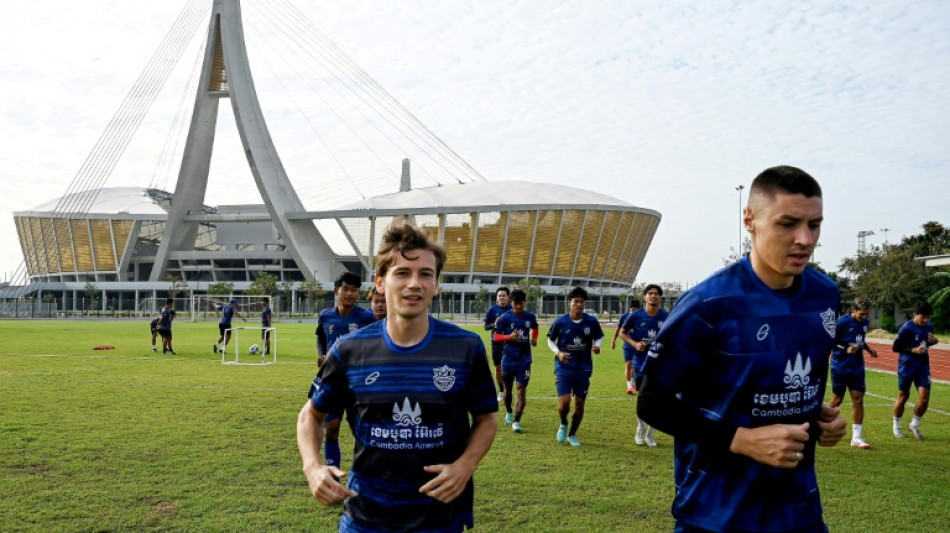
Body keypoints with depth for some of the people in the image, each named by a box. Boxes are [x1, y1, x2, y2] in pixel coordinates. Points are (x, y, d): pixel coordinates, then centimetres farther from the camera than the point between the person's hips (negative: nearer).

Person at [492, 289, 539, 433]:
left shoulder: (530, 316, 0)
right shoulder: (504, 318, -8)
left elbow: (535, 328, 21)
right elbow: (496, 336, -6)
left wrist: (534, 339, 2)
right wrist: (509, 337, -23)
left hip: (524, 359, 1)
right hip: (508, 359, 0)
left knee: (522, 389, -7)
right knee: (508, 388, 14)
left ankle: (516, 421, -4)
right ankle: (508, 412, 39)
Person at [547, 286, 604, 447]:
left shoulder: (591, 321, -3)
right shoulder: (560, 322, -6)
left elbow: (598, 337, 12)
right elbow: (550, 340, 6)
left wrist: (597, 346, -12)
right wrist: (558, 352, -12)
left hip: (583, 369, 2)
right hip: (564, 368, -2)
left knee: (579, 404, 6)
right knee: (564, 402, -13)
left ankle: (572, 435, 28)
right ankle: (563, 424, 21)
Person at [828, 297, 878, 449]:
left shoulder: (864, 322, 6)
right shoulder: (842, 322, -14)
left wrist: (869, 349, 4)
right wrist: (846, 350, -23)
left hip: (857, 368, 5)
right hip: (840, 367, -5)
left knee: (858, 399, -1)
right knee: (837, 399, 4)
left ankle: (856, 437, 5)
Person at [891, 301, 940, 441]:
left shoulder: (929, 327, 2)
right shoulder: (906, 328, -16)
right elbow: (895, 347, -13)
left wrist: (934, 341, -3)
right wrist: (913, 350, -24)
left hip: (923, 367, 5)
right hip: (906, 368, -5)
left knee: (924, 399, -3)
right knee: (903, 397, 8)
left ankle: (914, 425, 19)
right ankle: (896, 426, 25)